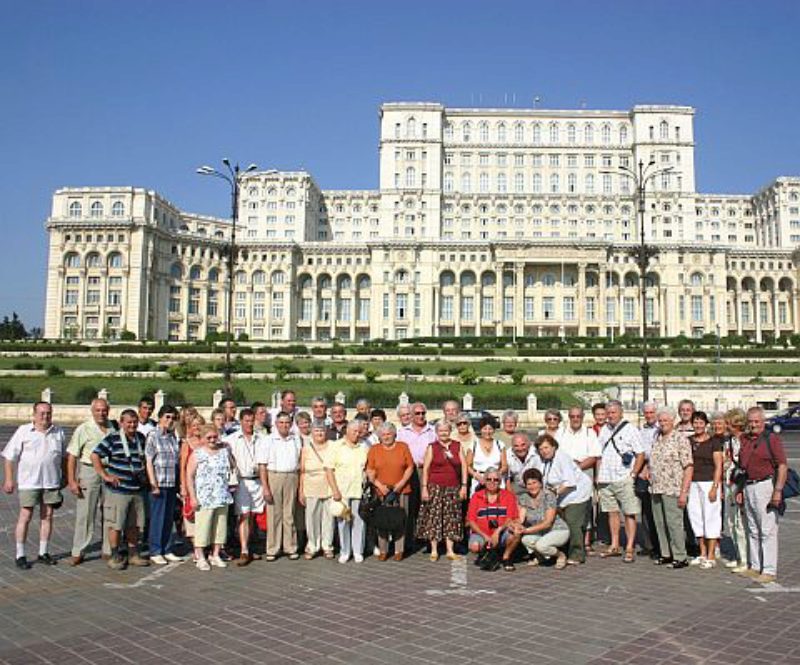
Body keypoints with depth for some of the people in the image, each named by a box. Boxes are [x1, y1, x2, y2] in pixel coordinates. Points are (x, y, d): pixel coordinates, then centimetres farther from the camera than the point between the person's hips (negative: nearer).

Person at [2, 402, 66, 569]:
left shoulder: (59, 432, 8)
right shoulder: (23, 431, -2)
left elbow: (64, 456, 18)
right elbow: (10, 457, -2)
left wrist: (65, 476, 17)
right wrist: (8, 479, -7)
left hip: (52, 482, 3)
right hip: (29, 482, -3)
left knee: (47, 517, 8)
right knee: (25, 517, 0)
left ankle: (43, 553, 19)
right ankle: (20, 555, 10)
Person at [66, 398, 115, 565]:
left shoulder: (114, 427, 7)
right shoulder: (83, 429, -4)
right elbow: (72, 456, -5)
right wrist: (71, 481, -12)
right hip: (88, 471, -3)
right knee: (85, 513, -1)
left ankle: (109, 550, 19)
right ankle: (78, 552, 9)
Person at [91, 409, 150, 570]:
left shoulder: (141, 438, 11)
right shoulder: (112, 439, -7)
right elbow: (95, 456, -10)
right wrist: (105, 476, -13)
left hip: (138, 490, 6)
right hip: (118, 490, -5)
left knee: (135, 525, 12)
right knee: (116, 525, 0)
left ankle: (133, 554, 23)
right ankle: (115, 556, 12)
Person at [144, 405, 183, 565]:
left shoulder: (173, 436, 11)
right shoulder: (152, 436, -5)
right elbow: (149, 461, -8)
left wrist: (179, 483, 11)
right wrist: (153, 484, -13)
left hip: (172, 484, 6)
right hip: (159, 484, -6)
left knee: (169, 518, 11)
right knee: (157, 518, 1)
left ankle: (166, 550, 20)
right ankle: (155, 552, 11)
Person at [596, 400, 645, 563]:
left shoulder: (630, 429, -3)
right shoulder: (604, 429, 14)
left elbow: (641, 454, -4)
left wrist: (633, 474, -11)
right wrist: (598, 475, 13)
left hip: (624, 479, -5)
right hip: (606, 479, 5)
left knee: (629, 513, -3)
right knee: (612, 512, 11)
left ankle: (629, 548, 1)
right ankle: (614, 546, 19)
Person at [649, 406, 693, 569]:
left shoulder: (680, 438, -8)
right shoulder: (657, 439, 13)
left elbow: (688, 467, -11)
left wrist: (683, 492, -16)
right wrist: (647, 471, 7)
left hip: (673, 490, -7)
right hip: (656, 489, 7)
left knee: (674, 523, -4)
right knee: (660, 523, 11)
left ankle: (680, 557, 6)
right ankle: (665, 554, 21)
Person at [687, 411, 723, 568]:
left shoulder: (714, 441, -3)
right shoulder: (688, 441, 9)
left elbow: (718, 466, -6)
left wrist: (715, 487, -13)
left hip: (709, 483, -5)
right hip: (692, 483, 5)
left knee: (711, 518, -2)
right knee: (696, 517, 8)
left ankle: (711, 556, 5)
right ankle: (702, 554, 19)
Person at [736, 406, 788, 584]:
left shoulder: (772, 438, -8)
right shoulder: (744, 439, 13)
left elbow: (782, 466, -12)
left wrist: (778, 491, -18)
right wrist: (740, 489, 14)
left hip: (765, 486, -7)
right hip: (748, 487, 7)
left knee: (768, 531, -4)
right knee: (753, 530, 13)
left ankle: (769, 571, 1)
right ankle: (755, 566, 22)